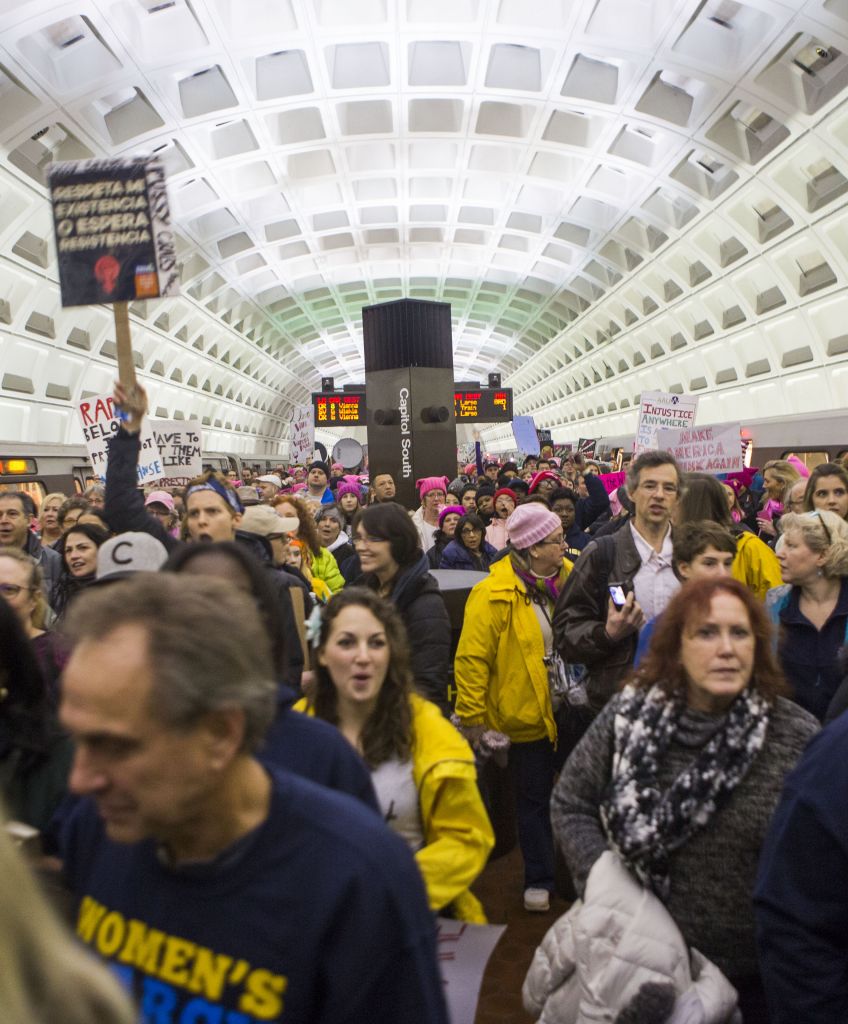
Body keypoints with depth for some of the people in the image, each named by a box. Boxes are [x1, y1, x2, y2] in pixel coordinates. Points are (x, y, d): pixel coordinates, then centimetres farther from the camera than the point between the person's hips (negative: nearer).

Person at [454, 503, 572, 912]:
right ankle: (539, 880, 27)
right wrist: (472, 717, -15)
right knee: (534, 798, 10)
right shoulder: (493, 595, -18)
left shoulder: (568, 578, 0)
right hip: (526, 713, -5)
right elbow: (471, 659, -17)